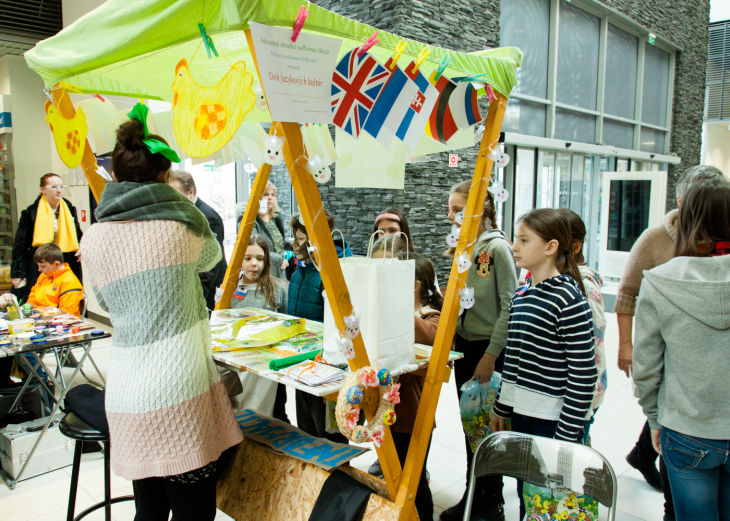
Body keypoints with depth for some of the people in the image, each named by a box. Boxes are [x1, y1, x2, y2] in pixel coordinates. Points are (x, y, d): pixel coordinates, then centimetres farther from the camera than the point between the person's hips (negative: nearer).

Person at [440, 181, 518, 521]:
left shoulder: (497, 247, -15)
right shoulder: (461, 248, 6)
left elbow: (509, 308, -17)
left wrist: (490, 356, -17)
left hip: (490, 348, -6)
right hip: (464, 344, 7)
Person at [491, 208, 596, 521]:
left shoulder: (568, 298, -16)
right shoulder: (521, 294, 7)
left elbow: (584, 374, -16)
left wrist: (566, 435, -15)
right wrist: (501, 408, 16)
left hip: (552, 419, -7)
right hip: (521, 414, 7)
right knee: (524, 495, 18)